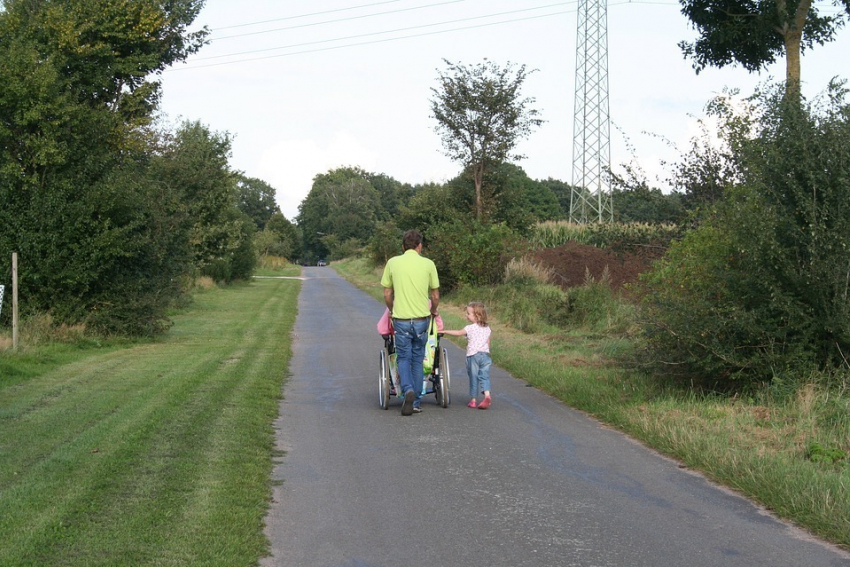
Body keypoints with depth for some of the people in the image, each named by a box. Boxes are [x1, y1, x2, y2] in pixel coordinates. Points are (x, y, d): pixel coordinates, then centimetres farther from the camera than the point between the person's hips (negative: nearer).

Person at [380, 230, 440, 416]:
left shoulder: (393, 263, 0)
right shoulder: (428, 264, 0)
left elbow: (387, 294, 6)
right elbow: (435, 296, 6)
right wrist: (433, 311, 27)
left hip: (401, 319, -1)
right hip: (421, 319, 1)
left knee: (403, 358, 10)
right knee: (417, 360, 13)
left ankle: (408, 390, -16)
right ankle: (416, 402, 14)